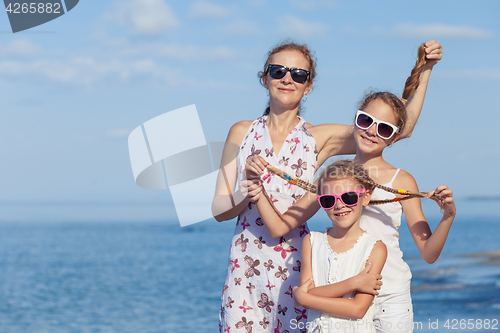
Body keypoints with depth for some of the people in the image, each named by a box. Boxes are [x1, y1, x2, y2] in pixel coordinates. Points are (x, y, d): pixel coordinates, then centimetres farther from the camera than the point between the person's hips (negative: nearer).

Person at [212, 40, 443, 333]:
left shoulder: (318, 139, 4)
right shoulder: (242, 132, 7)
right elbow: (218, 209, 4)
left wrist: (425, 70, -2)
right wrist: (243, 196, -18)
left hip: (294, 266, -1)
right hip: (244, 265, 1)